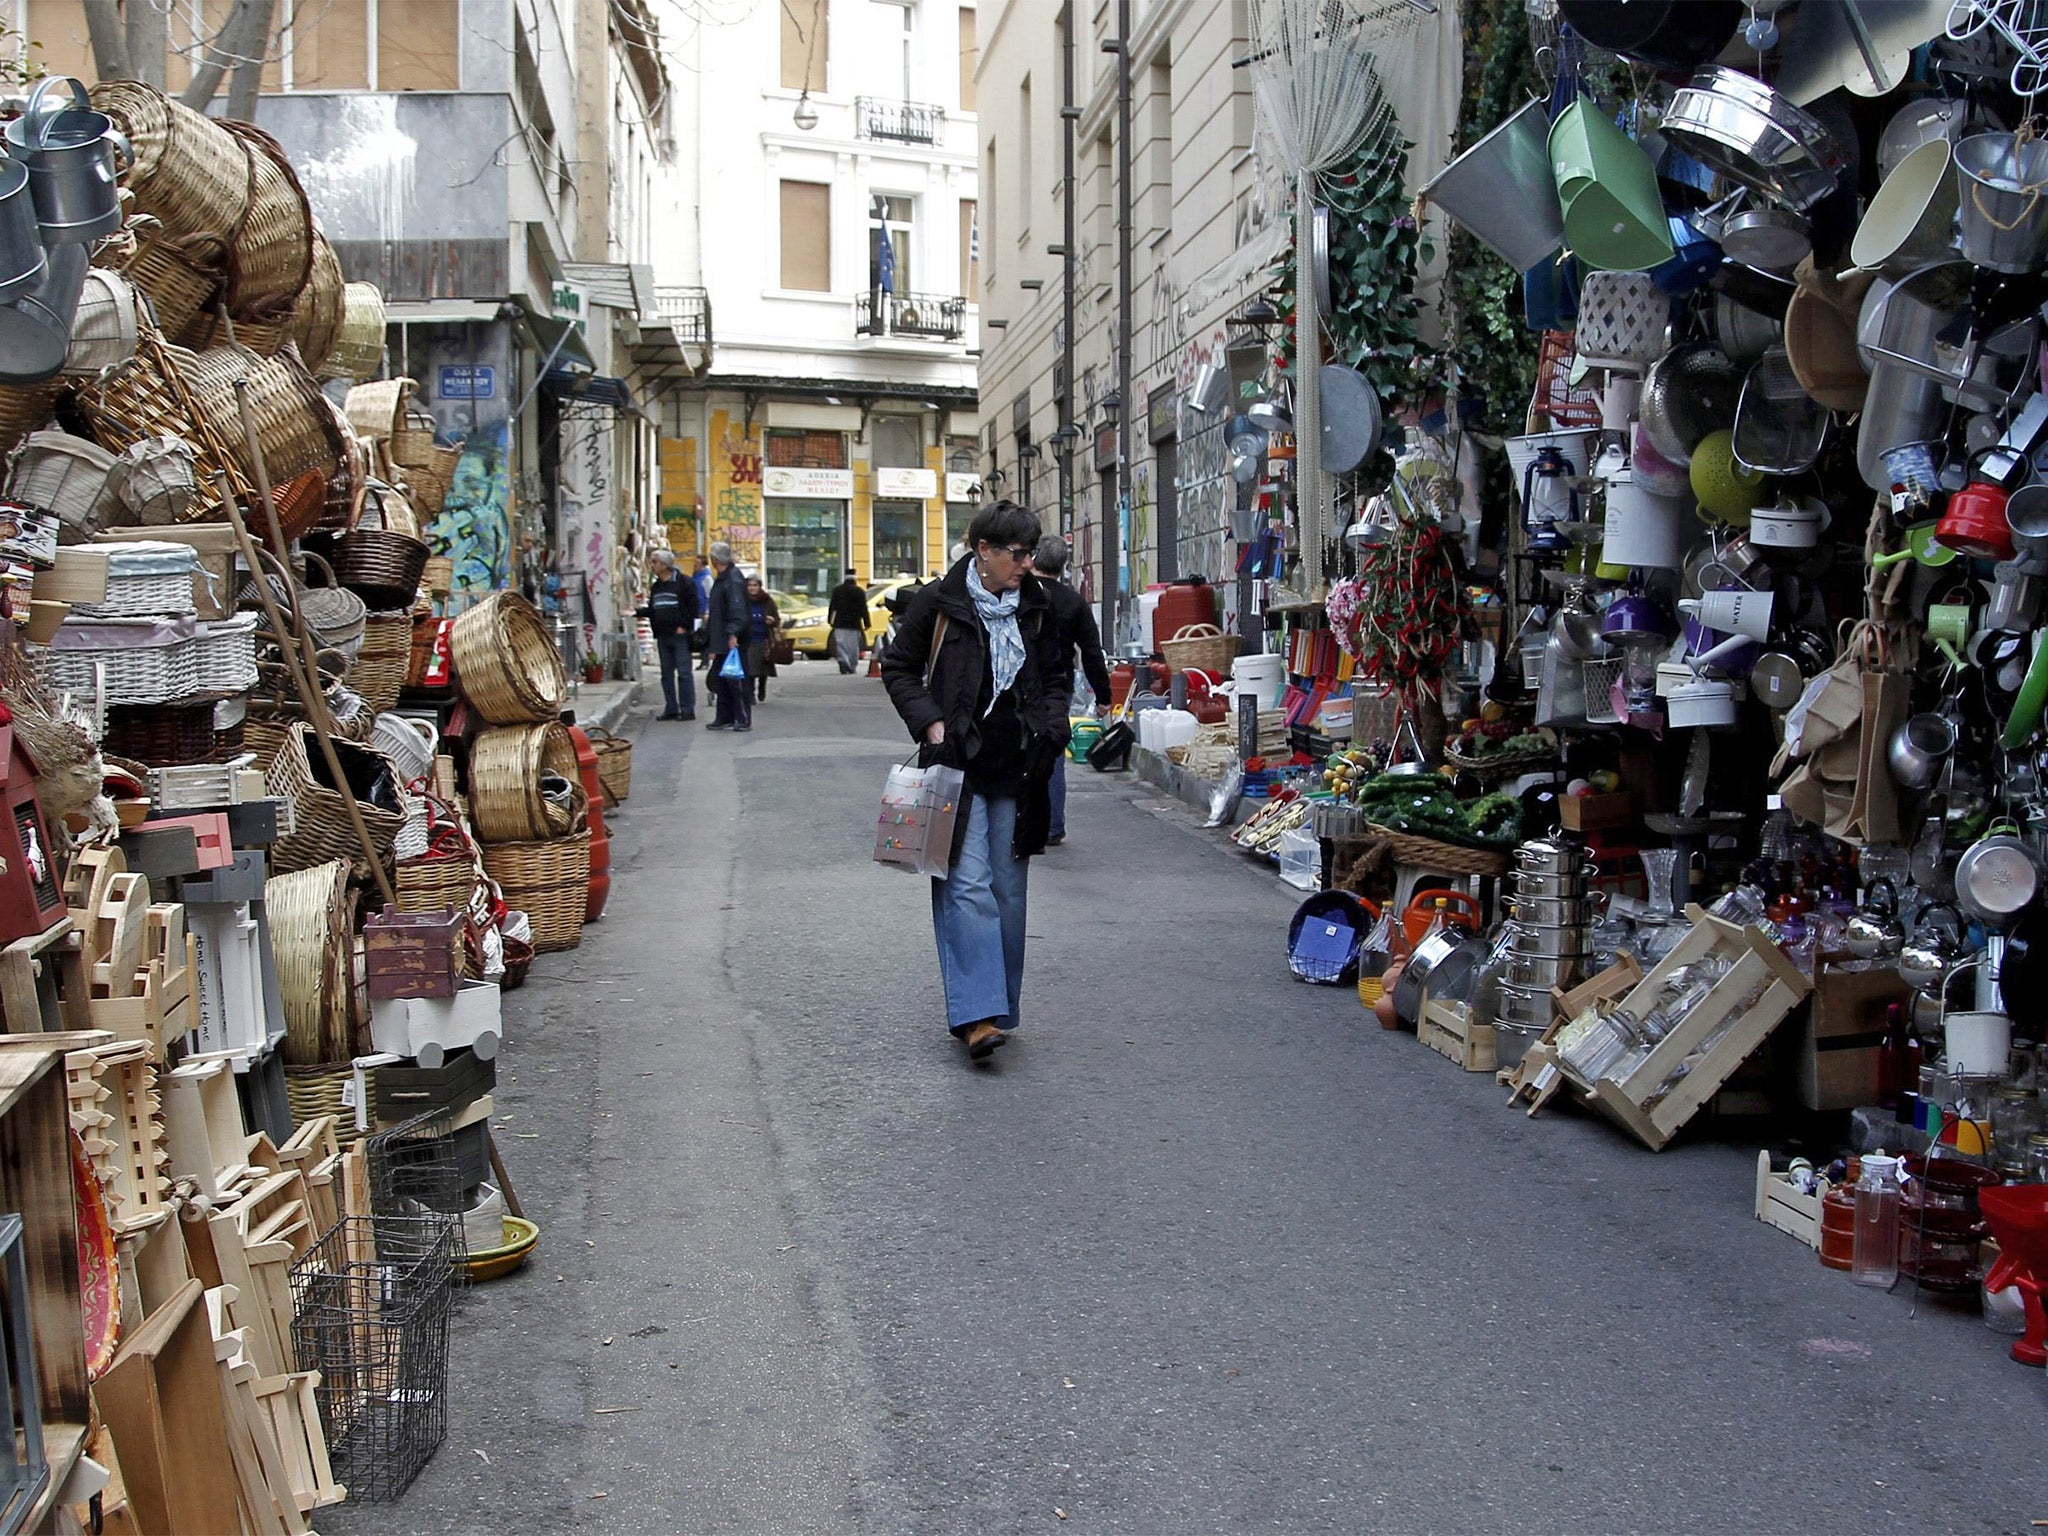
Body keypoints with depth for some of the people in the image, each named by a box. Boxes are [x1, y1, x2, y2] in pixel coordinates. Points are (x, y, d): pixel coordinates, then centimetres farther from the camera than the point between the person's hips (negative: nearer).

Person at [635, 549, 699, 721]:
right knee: (666, 674, 10)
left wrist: (684, 626, -14)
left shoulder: (684, 582, -7)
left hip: (679, 635, -8)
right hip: (662, 636, 8)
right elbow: (651, 610, 18)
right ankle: (671, 708, 16)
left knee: (684, 673, -5)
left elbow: (693, 606, -11)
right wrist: (637, 611, 2)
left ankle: (688, 709, -2)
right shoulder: (655, 586, 16)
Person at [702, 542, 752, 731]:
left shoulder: (733, 580, -15)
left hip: (732, 642, -10)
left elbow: (738, 611, -25)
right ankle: (724, 718, 19)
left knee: (736, 680, -5)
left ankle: (744, 719, 0)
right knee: (719, 679, 13)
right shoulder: (721, 579, 16)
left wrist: (733, 634, -32)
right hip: (721, 641, 10)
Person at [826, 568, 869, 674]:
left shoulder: (837, 590, 4)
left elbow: (832, 606, 6)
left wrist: (829, 620, 14)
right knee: (853, 645, 8)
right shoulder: (859, 591, -4)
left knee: (841, 644, -1)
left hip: (840, 623, 1)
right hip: (854, 623, -1)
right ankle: (852, 666, 11)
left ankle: (843, 661, -22)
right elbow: (863, 609, -6)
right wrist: (866, 623, -4)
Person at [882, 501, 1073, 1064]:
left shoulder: (1036, 606, 8)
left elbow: (1056, 676, 20)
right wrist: (930, 724, -9)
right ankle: (976, 1013, -15)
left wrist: (1050, 726, 3)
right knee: (967, 885, -12)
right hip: (958, 763, -4)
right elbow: (897, 668, 3)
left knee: (1008, 888, 8)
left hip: (1016, 767, 4)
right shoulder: (939, 601, -5)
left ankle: (999, 1007, 19)